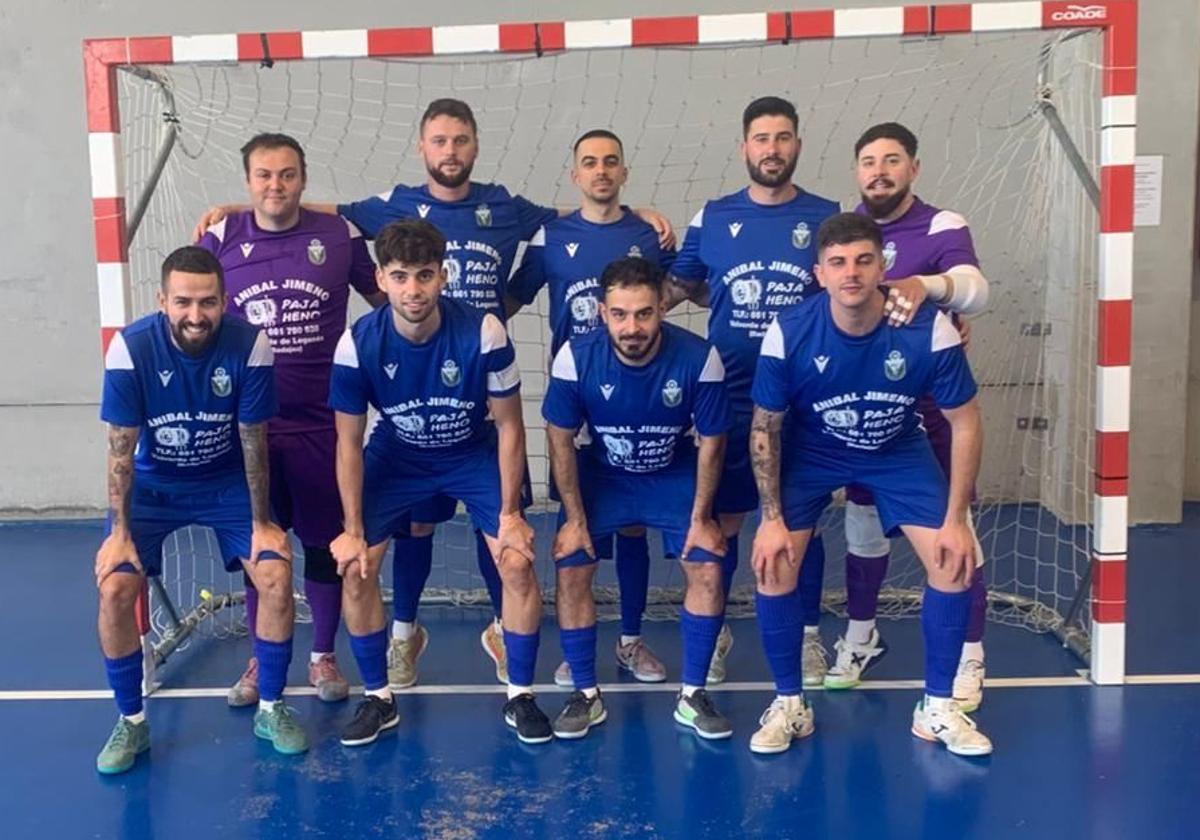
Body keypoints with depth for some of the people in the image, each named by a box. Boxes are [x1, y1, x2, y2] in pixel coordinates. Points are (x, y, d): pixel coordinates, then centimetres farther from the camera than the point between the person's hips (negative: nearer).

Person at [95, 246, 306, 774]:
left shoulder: (249, 346, -22)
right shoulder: (130, 348, -22)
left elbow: (253, 441, -13)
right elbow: (121, 448, -15)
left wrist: (262, 523, -9)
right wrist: (120, 532, -15)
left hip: (228, 482, 0)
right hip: (152, 485, 0)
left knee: (276, 577, -17)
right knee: (114, 588, -18)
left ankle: (270, 709, 6)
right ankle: (131, 722, 5)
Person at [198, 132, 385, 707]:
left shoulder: (339, 235, -1)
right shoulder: (220, 239, 0)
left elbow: (385, 300, 13)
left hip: (322, 423, -1)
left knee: (326, 541, 7)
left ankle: (323, 656, 26)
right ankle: (262, 660, 29)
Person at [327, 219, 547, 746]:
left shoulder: (483, 333, -27)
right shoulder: (358, 343, -24)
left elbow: (509, 427, -14)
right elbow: (349, 442, -11)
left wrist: (510, 513, -14)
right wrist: (352, 529, -11)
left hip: (474, 455, -1)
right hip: (395, 457, 1)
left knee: (517, 562, -14)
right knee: (355, 567, -11)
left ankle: (520, 696, 7)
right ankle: (378, 698, 11)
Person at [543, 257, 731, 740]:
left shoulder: (699, 358, -26)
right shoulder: (576, 357, -24)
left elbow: (711, 443, -11)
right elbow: (561, 440, -10)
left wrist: (700, 517, -8)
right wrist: (575, 518, -9)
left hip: (676, 476, 0)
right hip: (601, 475, 0)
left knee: (708, 570, -12)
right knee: (570, 569, -12)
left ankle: (692, 695, 7)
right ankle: (586, 695, 7)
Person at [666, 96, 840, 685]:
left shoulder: (827, 217, 3)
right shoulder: (712, 217, 3)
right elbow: (678, 286, 12)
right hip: (729, 397, 0)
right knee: (723, 519, 7)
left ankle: (807, 636, 24)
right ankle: (714, 631, 25)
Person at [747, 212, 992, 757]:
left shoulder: (928, 329, -27)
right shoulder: (788, 334, -27)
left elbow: (965, 423, -14)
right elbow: (765, 429, -12)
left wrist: (956, 519, -15)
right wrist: (772, 519, -14)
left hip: (899, 453, 1)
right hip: (810, 452, 0)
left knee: (955, 563, -10)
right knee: (772, 565, -14)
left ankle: (936, 709, 11)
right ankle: (789, 705, 8)